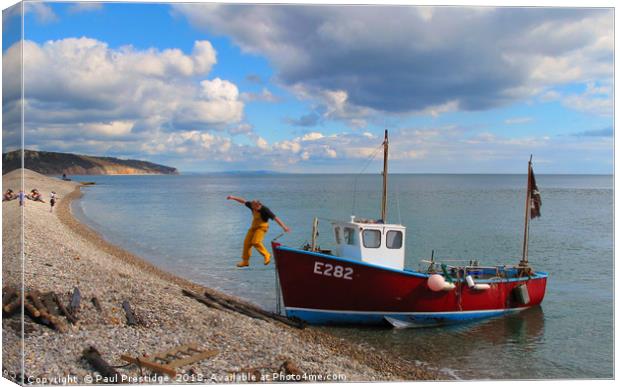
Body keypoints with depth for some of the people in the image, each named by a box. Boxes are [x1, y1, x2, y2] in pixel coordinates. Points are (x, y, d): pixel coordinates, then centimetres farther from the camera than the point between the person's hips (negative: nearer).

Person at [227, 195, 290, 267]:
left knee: (255, 242, -24)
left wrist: (284, 226, -36)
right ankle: (245, 261, 16)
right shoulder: (252, 205, -10)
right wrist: (233, 198, 9)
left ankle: (266, 255, -5)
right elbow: (243, 201, 4)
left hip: (262, 227, -7)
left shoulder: (265, 210, -26)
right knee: (247, 242, 3)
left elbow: (275, 218, -30)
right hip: (254, 226, 7)